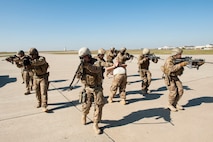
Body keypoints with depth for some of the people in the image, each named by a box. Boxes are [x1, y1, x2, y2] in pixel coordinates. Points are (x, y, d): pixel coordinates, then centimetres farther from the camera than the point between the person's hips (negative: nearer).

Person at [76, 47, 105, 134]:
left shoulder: (96, 62, -12)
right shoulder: (82, 65, 0)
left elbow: (97, 69, -34)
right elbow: (78, 76, -1)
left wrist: (87, 65, -45)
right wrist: (81, 69, -21)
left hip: (97, 87, -2)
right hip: (88, 88, 2)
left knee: (99, 105, -3)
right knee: (87, 104, 1)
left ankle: (95, 124, 10)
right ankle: (84, 115, 35)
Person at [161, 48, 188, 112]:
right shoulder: (169, 60, -20)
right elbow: (172, 69, -32)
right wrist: (181, 64, -32)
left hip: (175, 77, 8)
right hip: (168, 78, -8)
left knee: (180, 91, -1)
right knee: (173, 92, -11)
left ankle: (175, 103, 18)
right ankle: (170, 104, 12)